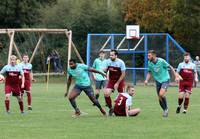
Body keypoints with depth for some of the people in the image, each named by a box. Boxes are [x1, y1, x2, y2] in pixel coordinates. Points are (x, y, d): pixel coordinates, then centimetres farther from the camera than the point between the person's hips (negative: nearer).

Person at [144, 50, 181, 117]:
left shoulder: (161, 61, -19)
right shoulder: (149, 63, -4)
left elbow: (170, 67, -10)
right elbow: (149, 72, 8)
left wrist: (176, 76, -12)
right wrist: (146, 80, -8)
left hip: (165, 80, -5)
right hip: (158, 81, 5)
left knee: (161, 94, -24)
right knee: (160, 98, 4)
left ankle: (166, 108, -4)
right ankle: (165, 110, 23)